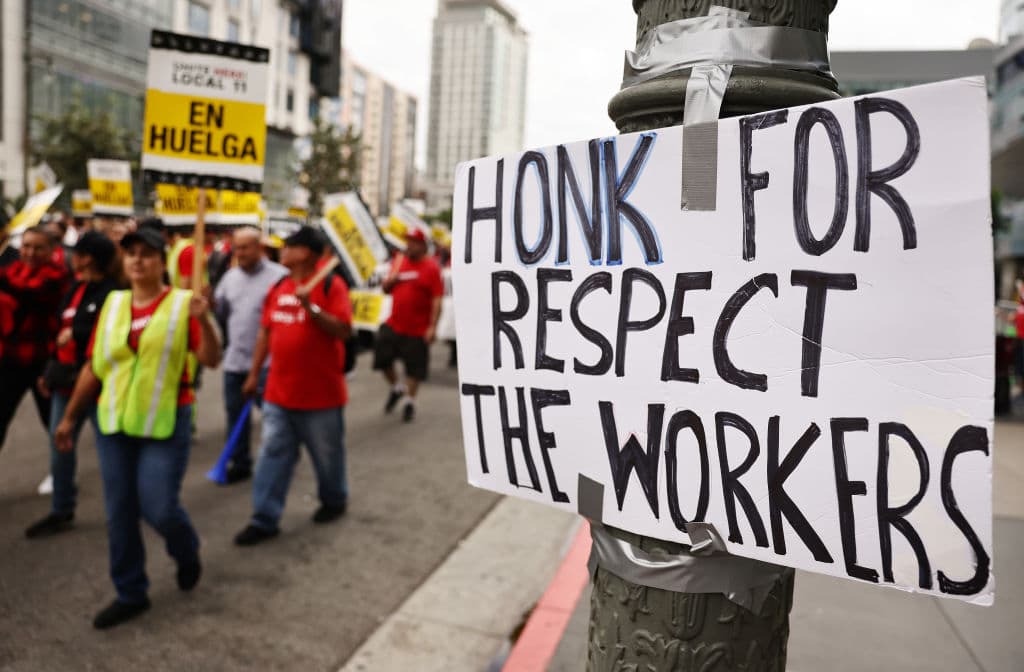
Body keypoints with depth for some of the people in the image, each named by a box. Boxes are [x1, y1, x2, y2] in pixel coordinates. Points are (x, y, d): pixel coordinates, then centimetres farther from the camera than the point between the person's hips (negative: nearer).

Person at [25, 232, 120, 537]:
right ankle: (60, 512, 27)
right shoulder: (75, 289, 10)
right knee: (59, 445, 13)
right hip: (68, 378, 8)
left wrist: (77, 333, -20)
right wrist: (52, 371, 18)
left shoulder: (113, 293, -17)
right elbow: (63, 331, 17)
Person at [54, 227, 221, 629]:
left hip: (166, 423, -4)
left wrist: (204, 321, -31)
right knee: (119, 514, 9)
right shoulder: (112, 305, 6)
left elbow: (211, 360, -15)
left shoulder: (182, 304, -6)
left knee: (159, 508, -5)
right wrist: (70, 417, 13)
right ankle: (130, 594, 26)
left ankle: (187, 554, 29)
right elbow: (94, 367, 11)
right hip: (113, 422, 5)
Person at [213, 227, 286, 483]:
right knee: (236, 413, 13)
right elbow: (221, 313, 16)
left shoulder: (278, 276, -9)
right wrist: (212, 304, -4)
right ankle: (239, 463, 27)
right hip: (235, 359, 6)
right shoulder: (230, 276, 12)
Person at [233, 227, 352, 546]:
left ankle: (334, 501, 36)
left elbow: (343, 330, -19)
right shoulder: (277, 288, 9)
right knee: (273, 454, 8)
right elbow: (266, 332, 14)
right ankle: (265, 519, 16)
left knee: (327, 453, 13)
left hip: (320, 393, -5)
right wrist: (254, 374, 15)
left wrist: (311, 308, -29)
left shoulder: (331, 285, -11)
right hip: (278, 392, 6)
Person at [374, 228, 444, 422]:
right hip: (393, 325, 5)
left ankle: (409, 400, 26)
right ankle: (397, 387, 34)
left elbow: (437, 299, -13)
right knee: (382, 359, 8)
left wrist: (432, 326, -19)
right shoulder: (398, 261, 8)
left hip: (418, 329, -5)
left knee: (415, 368, 7)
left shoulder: (431, 267, -9)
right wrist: (390, 280, -6)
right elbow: (386, 289, 17)